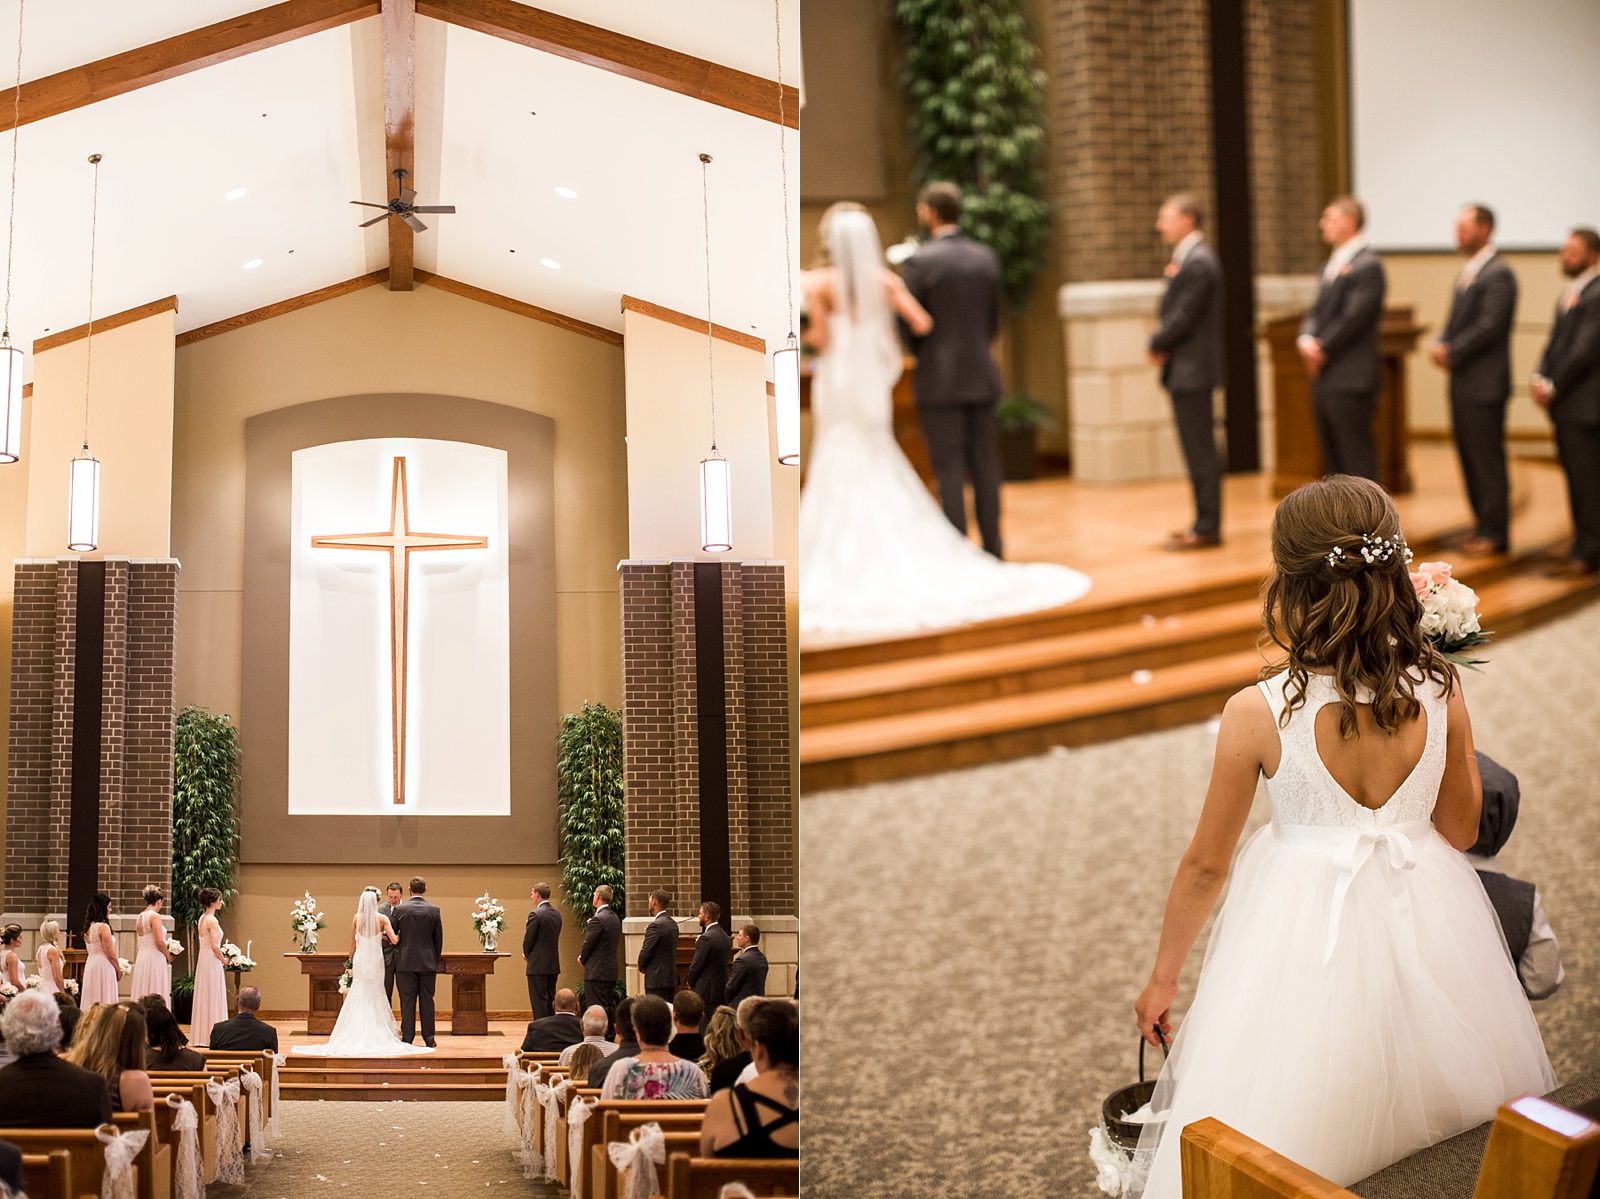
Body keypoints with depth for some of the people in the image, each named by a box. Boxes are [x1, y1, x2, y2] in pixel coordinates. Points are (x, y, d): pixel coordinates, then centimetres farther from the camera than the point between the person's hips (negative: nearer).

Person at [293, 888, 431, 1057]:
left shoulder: (356, 918, -2)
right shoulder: (382, 918, -8)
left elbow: (353, 942, 5)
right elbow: (394, 940, -14)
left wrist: (350, 961, 16)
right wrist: (401, 934, 8)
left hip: (360, 960, 1)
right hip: (376, 961, -1)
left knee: (358, 997, 7)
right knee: (375, 997, 7)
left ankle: (356, 1036, 7)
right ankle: (375, 1035, 6)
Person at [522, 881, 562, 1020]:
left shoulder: (536, 914, -14)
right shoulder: (557, 914, 10)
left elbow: (528, 940, -13)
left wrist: (527, 954, 8)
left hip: (538, 965, -8)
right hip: (553, 965, 8)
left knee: (539, 1000, -5)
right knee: (551, 1000, 12)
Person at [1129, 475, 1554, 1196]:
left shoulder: (1258, 714, -19)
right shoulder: (1441, 693, -12)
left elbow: (1205, 865, -8)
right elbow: (1460, 831, 3)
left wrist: (1163, 978, 6)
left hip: (1306, 935, -3)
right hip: (1425, 918, 3)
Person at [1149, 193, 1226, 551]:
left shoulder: (1198, 263, -18)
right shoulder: (1189, 257, 15)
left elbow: (1182, 318, -21)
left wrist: (1156, 345, -5)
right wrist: (1162, 341, 1)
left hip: (1192, 370, -10)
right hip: (1186, 371, 10)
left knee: (1200, 451, -6)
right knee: (1198, 450, 14)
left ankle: (1207, 528, -2)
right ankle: (1205, 522, 20)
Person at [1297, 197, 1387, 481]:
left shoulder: (1367, 266, -11)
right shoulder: (1332, 265, 18)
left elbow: (1354, 318, -18)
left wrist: (1322, 348, -12)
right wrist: (1306, 338, -4)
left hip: (1351, 380, -9)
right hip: (1325, 381, 9)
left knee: (1357, 460, -6)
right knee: (1332, 457, 13)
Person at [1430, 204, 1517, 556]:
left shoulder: (1498, 273, -13)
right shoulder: (1466, 273, 17)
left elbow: (1490, 326, -19)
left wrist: (1452, 352, -14)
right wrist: (1442, 345, 1)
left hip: (1485, 383, -9)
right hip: (1463, 382, 9)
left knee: (1487, 458, -4)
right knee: (1469, 456, 13)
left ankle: (1494, 532, 2)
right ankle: (1482, 523, 21)